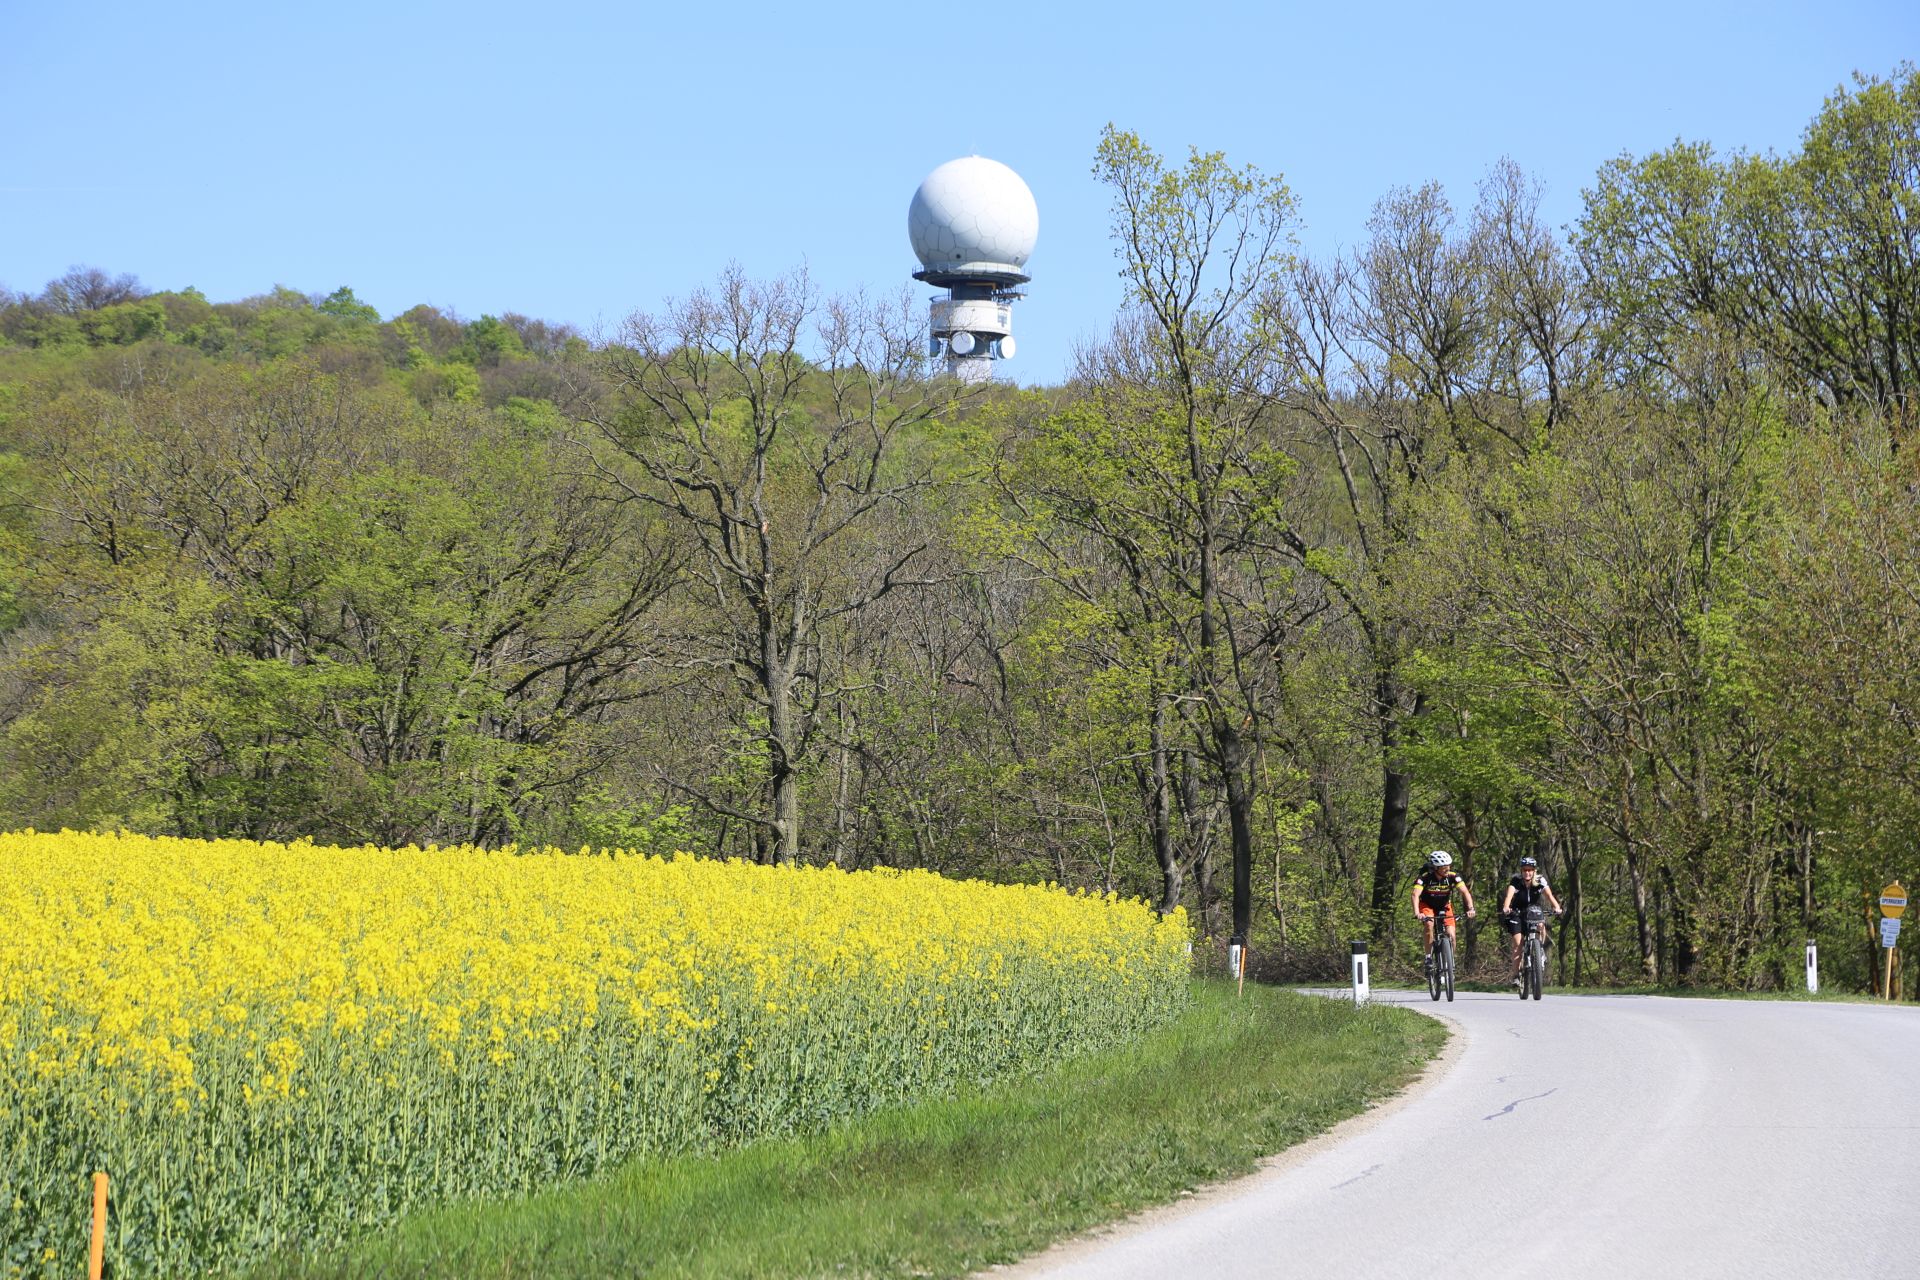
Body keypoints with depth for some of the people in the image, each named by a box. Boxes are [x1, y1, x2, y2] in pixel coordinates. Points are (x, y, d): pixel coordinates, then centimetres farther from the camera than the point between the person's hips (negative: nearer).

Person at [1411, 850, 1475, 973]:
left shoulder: (1453, 876, -22)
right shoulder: (1425, 877, -29)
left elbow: (1465, 892, -28)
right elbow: (1416, 894, -39)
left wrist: (1470, 908, -45)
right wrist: (1417, 913, -56)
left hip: (1444, 906, 2)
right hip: (1427, 905, -2)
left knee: (1451, 935, -13)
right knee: (1429, 924, -32)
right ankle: (1429, 958, -20)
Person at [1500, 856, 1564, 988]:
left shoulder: (1540, 881, -14)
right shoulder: (1516, 881, -19)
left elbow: (1549, 895, -28)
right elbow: (1509, 895, -36)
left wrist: (1556, 907, -48)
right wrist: (1505, 908, -57)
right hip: (1517, 913, -2)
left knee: (1541, 925, -32)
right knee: (1517, 944, -15)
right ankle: (1516, 976, -10)